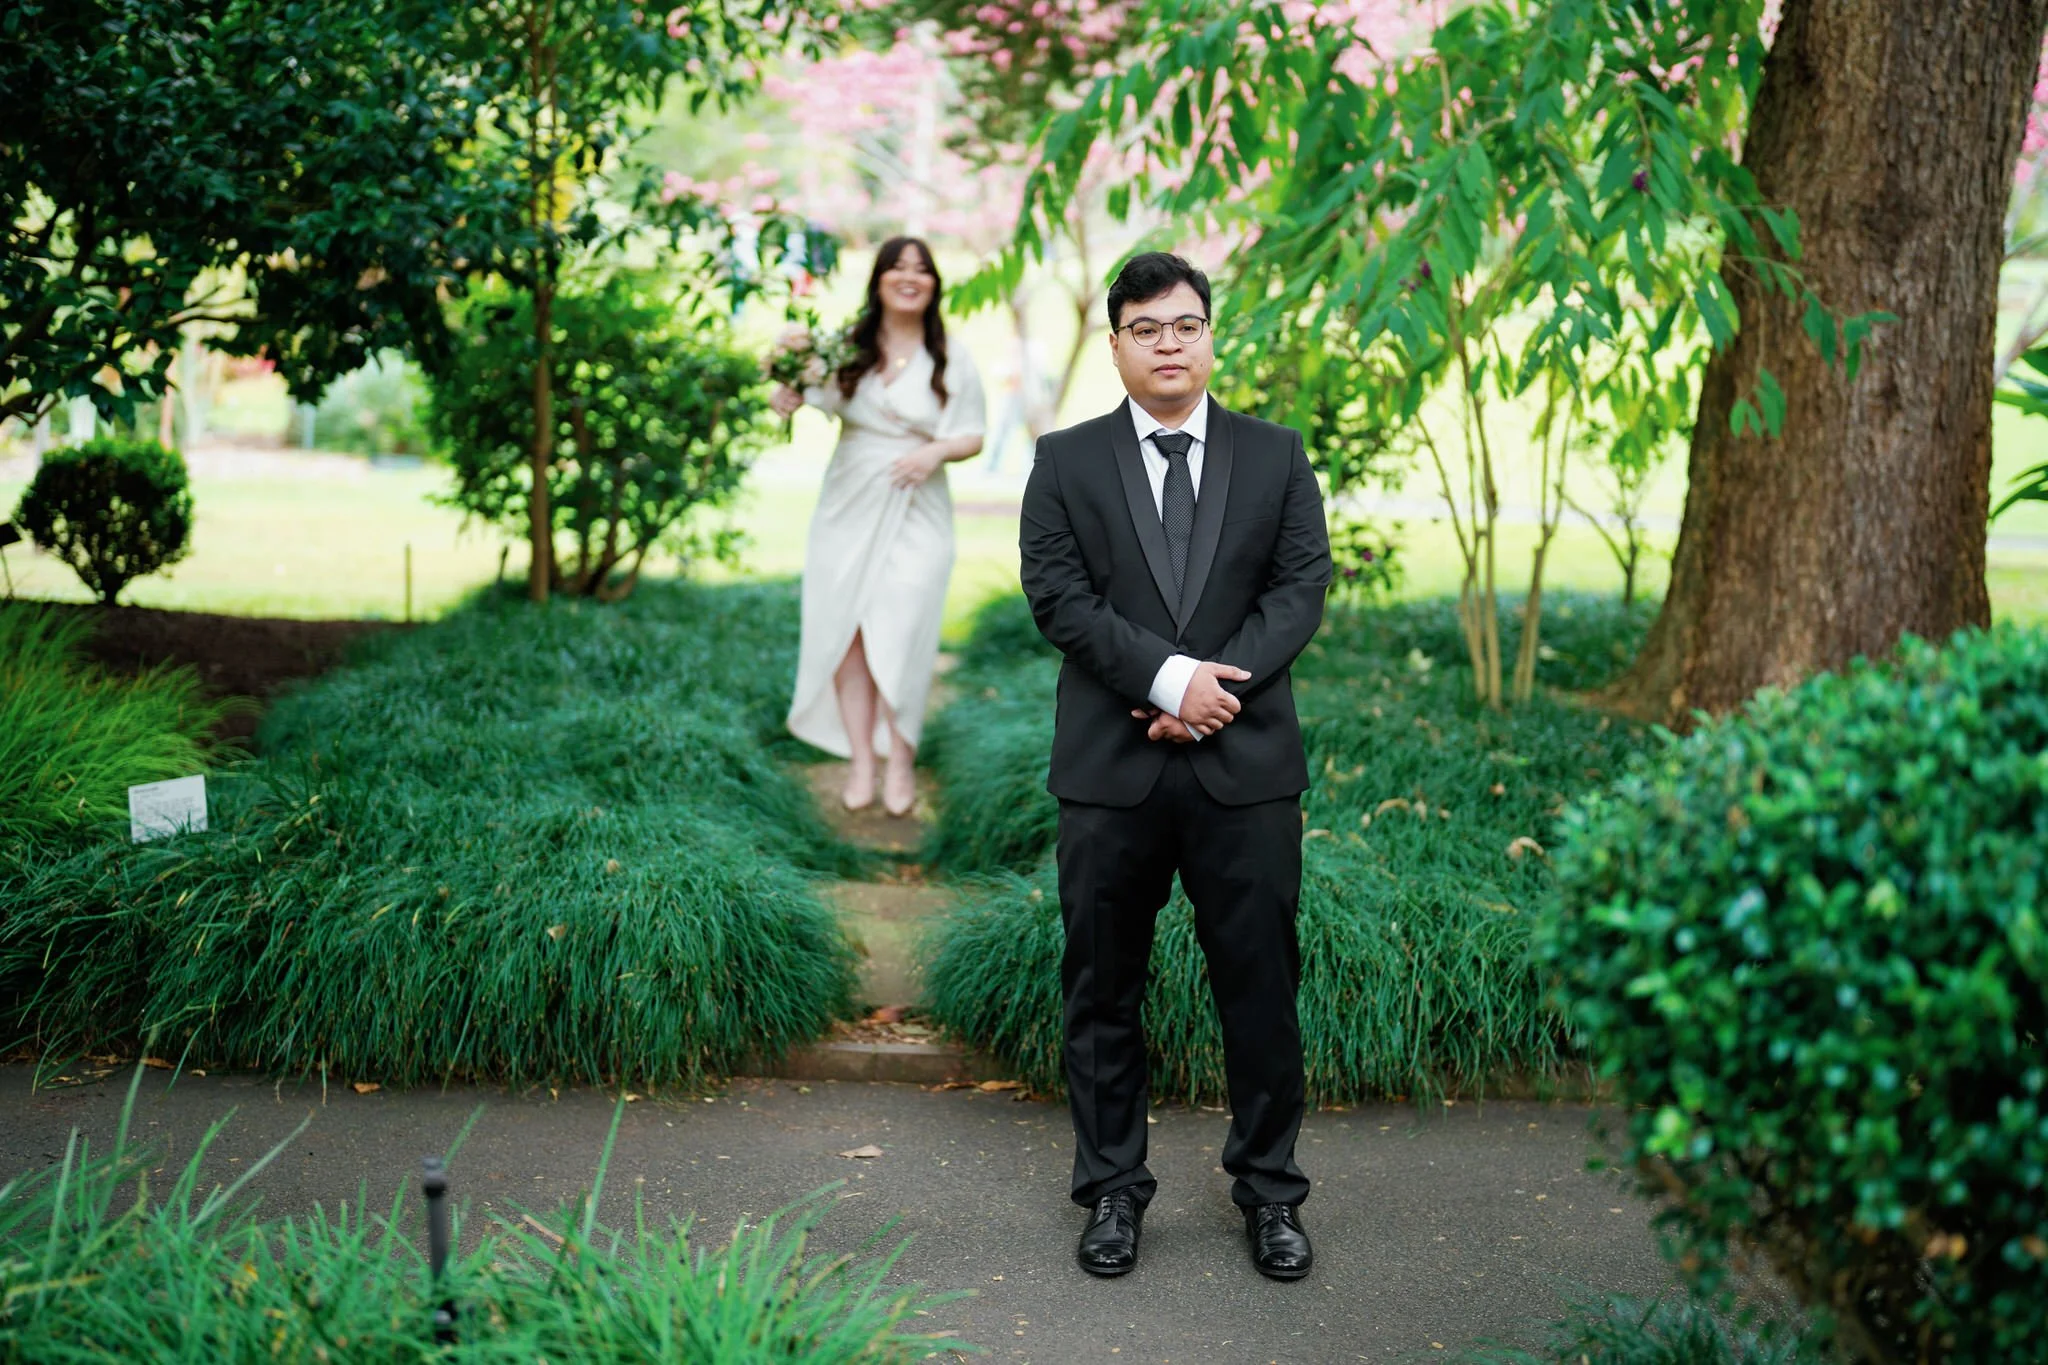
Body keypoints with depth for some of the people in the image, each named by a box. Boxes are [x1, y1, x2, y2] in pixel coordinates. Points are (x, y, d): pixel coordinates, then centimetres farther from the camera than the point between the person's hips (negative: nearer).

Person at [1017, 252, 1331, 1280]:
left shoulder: (1276, 456, 9)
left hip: (1247, 766, 1)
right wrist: (1170, 676, -17)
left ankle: (1268, 1189, 21)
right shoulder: (1066, 462, 6)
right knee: (1103, 989, 8)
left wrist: (1216, 688, -14)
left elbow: (1302, 587, 0)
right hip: (1110, 768, 0)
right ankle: (1112, 1187, 22)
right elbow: (1056, 593, -5)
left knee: (1260, 983, 6)